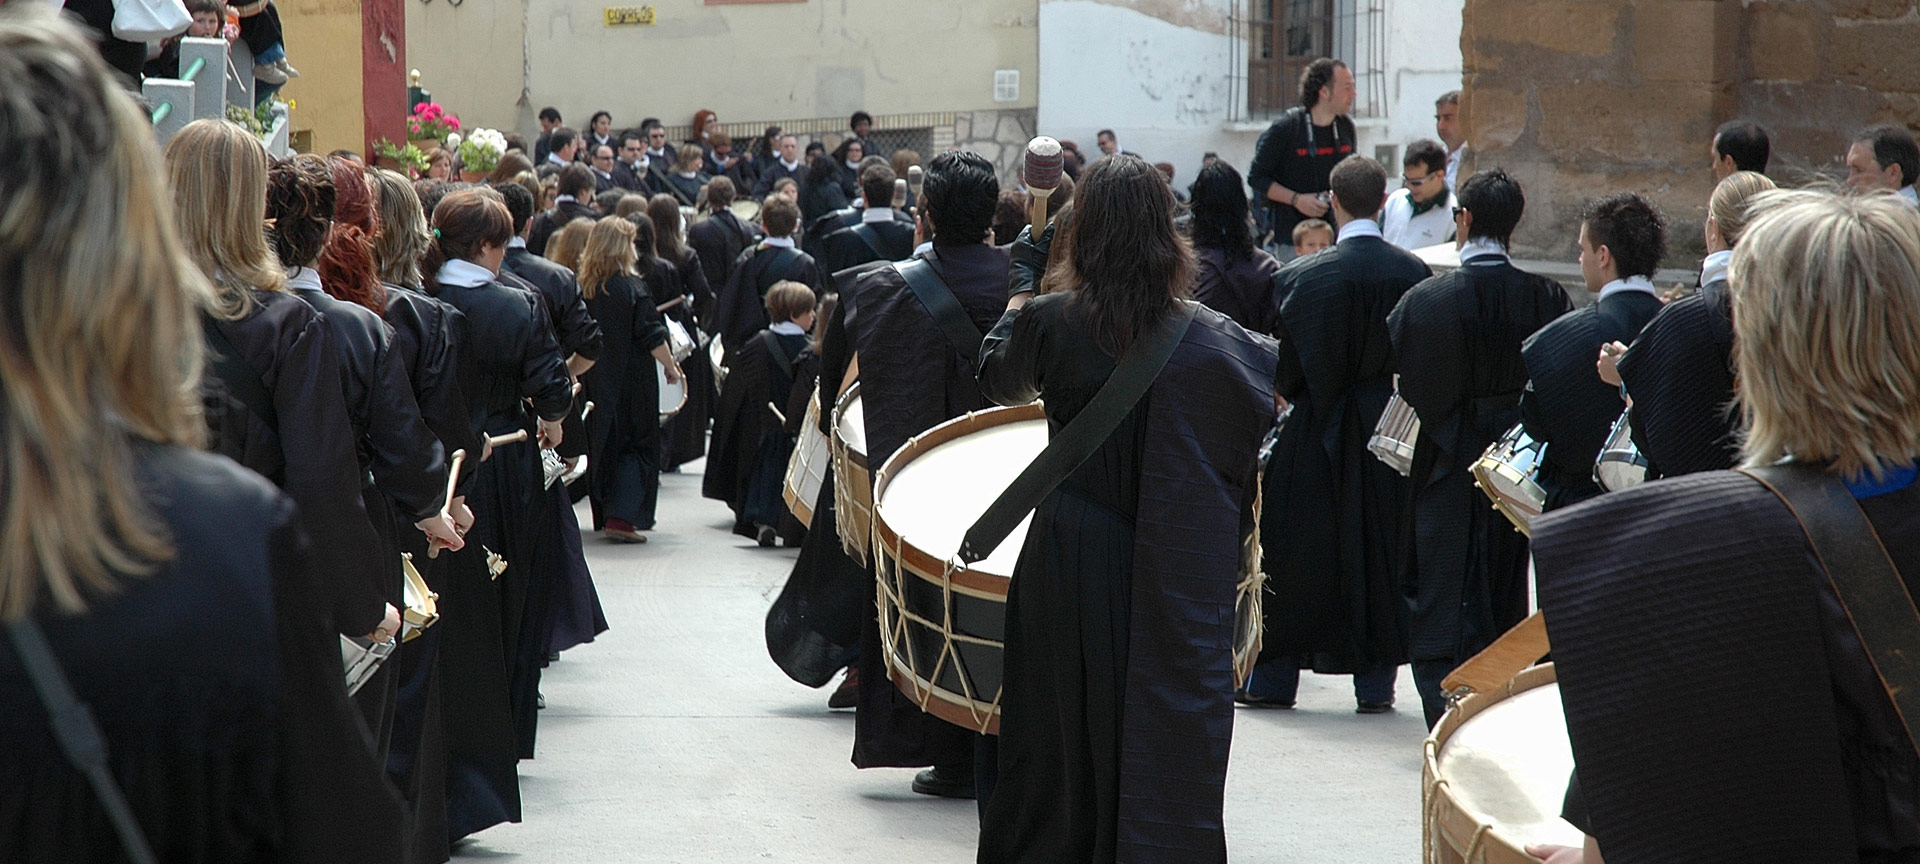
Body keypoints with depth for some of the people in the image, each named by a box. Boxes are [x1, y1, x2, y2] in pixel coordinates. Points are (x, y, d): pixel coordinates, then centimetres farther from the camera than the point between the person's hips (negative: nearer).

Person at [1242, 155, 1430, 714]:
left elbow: (1287, 369, -9)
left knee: (1297, 555, 7)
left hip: (1317, 436, -2)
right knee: (1382, 553, 10)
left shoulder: (1301, 276, -13)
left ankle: (1276, 677, 12)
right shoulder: (1415, 274, -6)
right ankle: (1375, 682, 11)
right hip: (1389, 432, 2)